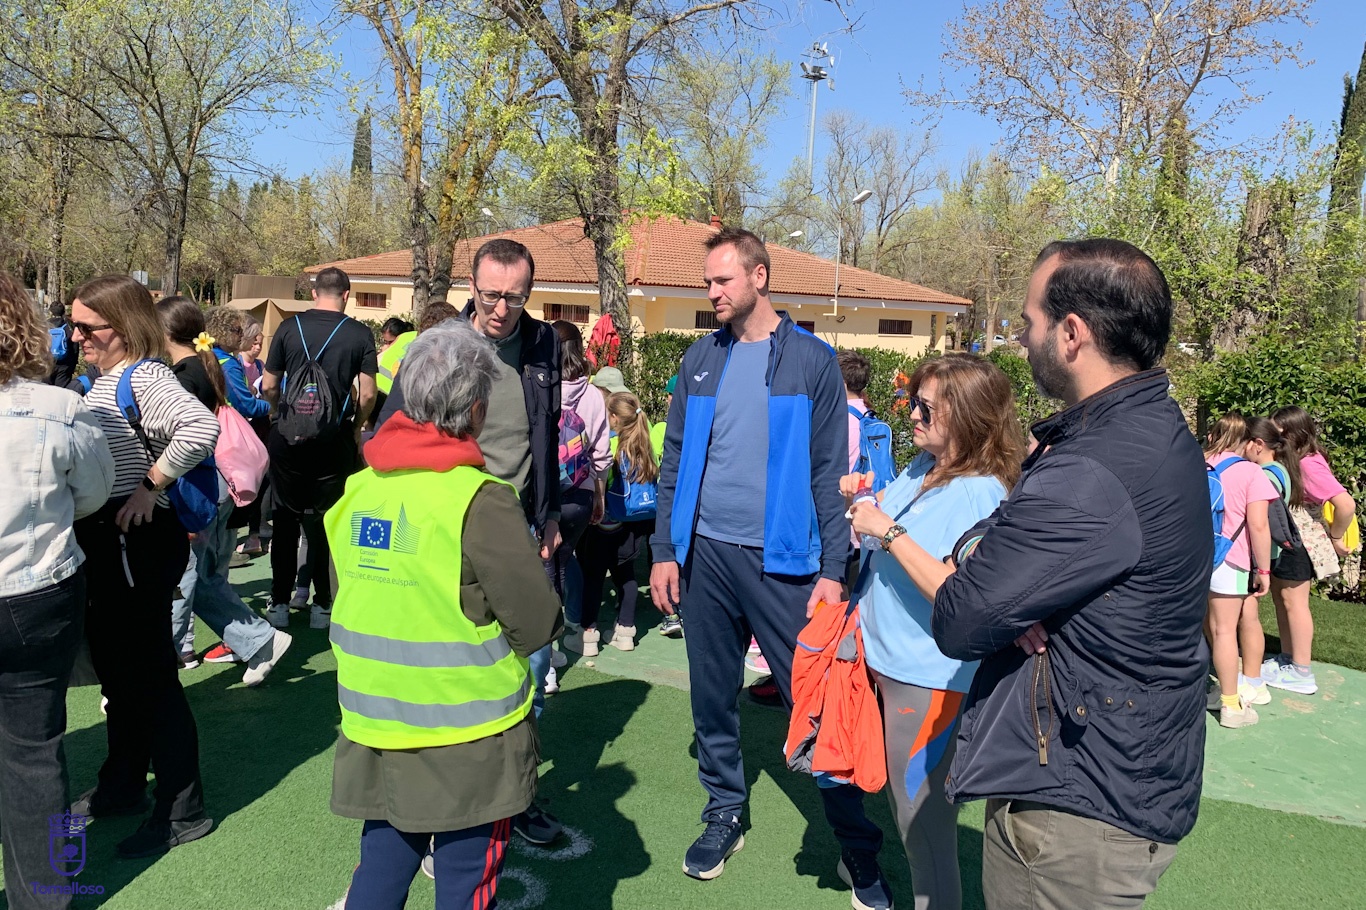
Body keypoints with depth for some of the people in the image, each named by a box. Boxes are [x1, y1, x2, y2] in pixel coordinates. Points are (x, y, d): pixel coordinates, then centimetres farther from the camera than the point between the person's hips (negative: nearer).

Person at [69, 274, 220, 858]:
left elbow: (202, 427, -37)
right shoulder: (104, 379, 11)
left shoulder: (143, 378, -18)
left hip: (136, 543, -10)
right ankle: (123, 786, 38)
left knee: (148, 674, -1)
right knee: (115, 666, 20)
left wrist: (149, 487, -27)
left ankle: (183, 809, 12)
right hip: (106, 543, 10)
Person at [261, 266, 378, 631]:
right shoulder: (360, 334, -3)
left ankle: (279, 603, 18)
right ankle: (322, 605, 13)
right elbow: (367, 395, -6)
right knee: (324, 520, 9)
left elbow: (268, 387, 3)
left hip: (288, 436, 1)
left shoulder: (289, 328, 1)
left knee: (286, 518, 13)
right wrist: (355, 427, 11)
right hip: (334, 441, -1)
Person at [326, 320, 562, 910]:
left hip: (372, 728, 5)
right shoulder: (482, 501, -18)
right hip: (466, 738, -5)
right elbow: (538, 624, -15)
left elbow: (347, 598, 12)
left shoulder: (356, 491, 0)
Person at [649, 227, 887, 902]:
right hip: (706, 554, 4)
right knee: (711, 696, 12)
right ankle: (723, 813, 32)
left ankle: (859, 851, 15)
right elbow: (675, 460, 10)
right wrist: (664, 549, 4)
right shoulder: (700, 359, 8)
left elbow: (829, 473, -4)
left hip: (782, 560, -3)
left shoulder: (811, 359, -2)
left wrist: (833, 568, -9)